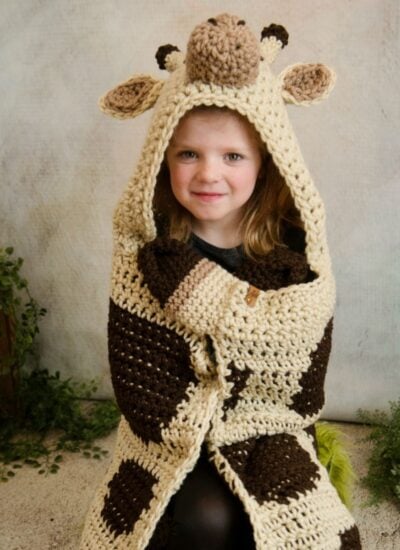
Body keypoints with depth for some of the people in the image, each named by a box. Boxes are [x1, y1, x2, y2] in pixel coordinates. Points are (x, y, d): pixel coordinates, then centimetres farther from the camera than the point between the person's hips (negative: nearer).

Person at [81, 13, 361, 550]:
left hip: (268, 436, 1)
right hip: (171, 442, -1)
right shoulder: (145, 248, -11)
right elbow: (139, 390, -12)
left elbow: (301, 389, -16)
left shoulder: (295, 248, -9)